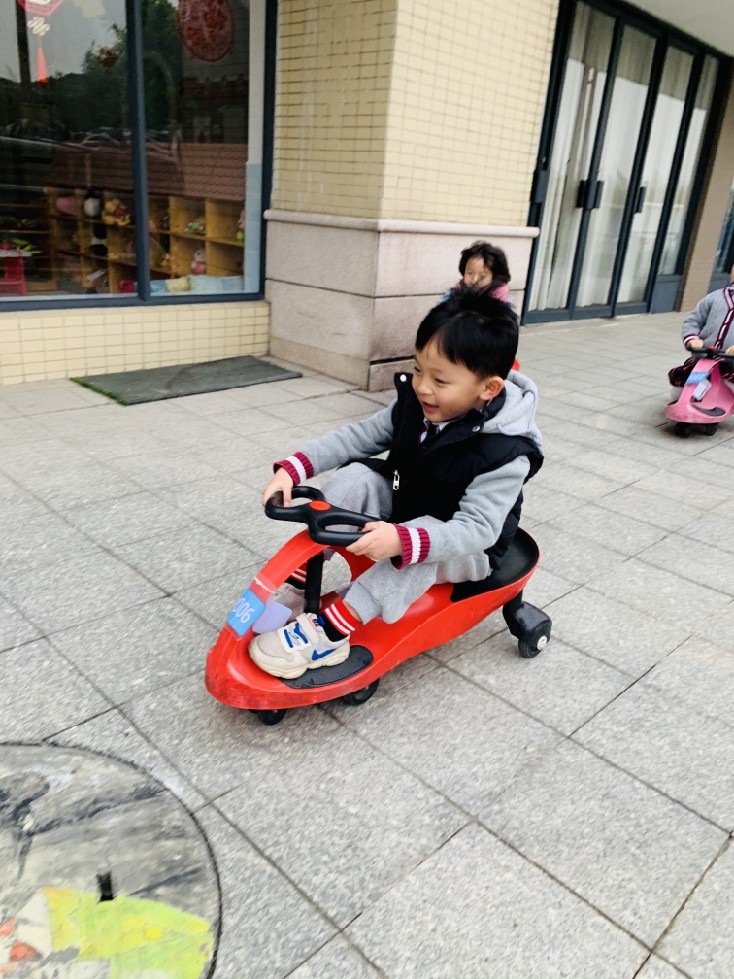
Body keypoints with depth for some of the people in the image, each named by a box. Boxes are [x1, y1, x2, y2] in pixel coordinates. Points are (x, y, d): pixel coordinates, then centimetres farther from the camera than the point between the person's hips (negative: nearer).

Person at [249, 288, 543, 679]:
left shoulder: (503, 454, -29)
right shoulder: (414, 404, -11)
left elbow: (478, 527, -36)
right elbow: (359, 437, -8)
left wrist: (402, 541, -52)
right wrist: (294, 468, -22)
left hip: (466, 549, -5)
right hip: (402, 507, 6)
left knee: (416, 545, -39)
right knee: (355, 477, -21)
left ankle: (329, 633, -34)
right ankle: (295, 586, -19)